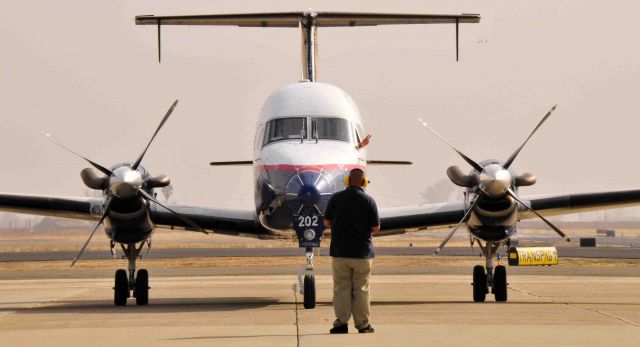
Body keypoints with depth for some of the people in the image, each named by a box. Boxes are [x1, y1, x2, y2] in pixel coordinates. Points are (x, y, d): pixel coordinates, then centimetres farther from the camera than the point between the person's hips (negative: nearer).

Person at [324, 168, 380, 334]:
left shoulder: (336, 198, -2)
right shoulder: (369, 201, -6)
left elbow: (327, 222, 4)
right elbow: (376, 228, -4)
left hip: (339, 252, 1)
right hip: (362, 252, -1)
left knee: (341, 289, 5)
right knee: (361, 290, 5)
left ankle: (341, 322, 1)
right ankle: (362, 324, 8)